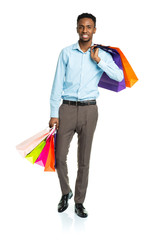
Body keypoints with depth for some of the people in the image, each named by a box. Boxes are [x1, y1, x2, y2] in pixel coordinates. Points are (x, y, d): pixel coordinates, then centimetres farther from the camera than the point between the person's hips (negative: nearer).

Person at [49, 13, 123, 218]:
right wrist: (54, 113, -3)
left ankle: (79, 202, 18)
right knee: (60, 156, -1)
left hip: (89, 110, 0)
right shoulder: (66, 53, 4)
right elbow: (58, 84, 2)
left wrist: (98, 60, -13)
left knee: (84, 160, 5)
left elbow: (119, 76, -9)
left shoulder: (102, 55, 5)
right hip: (67, 108, 0)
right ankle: (66, 193, 25)